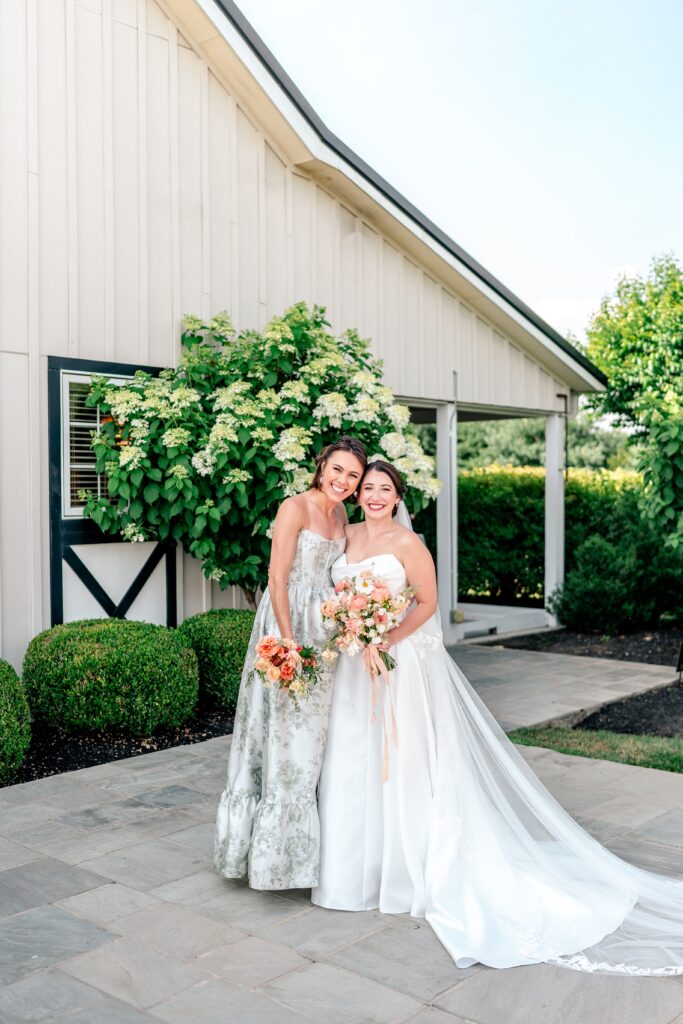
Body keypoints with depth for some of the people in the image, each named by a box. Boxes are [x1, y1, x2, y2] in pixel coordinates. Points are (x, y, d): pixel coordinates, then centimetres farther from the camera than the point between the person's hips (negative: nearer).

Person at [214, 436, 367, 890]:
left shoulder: (341, 516, 11)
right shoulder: (296, 507, -12)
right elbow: (277, 578, -16)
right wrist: (289, 643, -21)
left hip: (326, 628, 8)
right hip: (290, 621, -8)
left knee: (313, 734, 15)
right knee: (284, 734, -1)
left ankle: (304, 840, 29)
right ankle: (272, 848, 12)